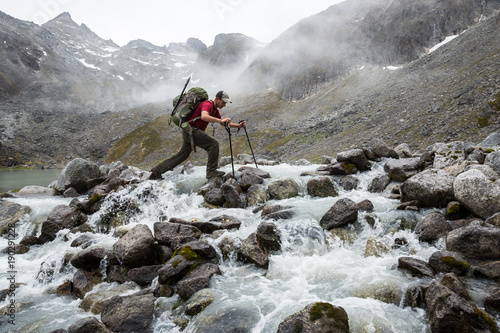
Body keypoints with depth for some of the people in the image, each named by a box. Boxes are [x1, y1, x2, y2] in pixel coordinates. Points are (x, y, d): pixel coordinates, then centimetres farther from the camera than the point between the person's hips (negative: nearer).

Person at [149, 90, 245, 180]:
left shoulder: (215, 109, 17)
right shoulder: (207, 105, -14)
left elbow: (223, 123, 21)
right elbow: (204, 116, -35)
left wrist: (238, 125, 12)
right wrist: (220, 120, -41)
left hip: (188, 132, 10)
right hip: (191, 129, -10)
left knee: (182, 155, 13)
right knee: (213, 143, -15)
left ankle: (157, 170, 18)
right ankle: (211, 171, -15)